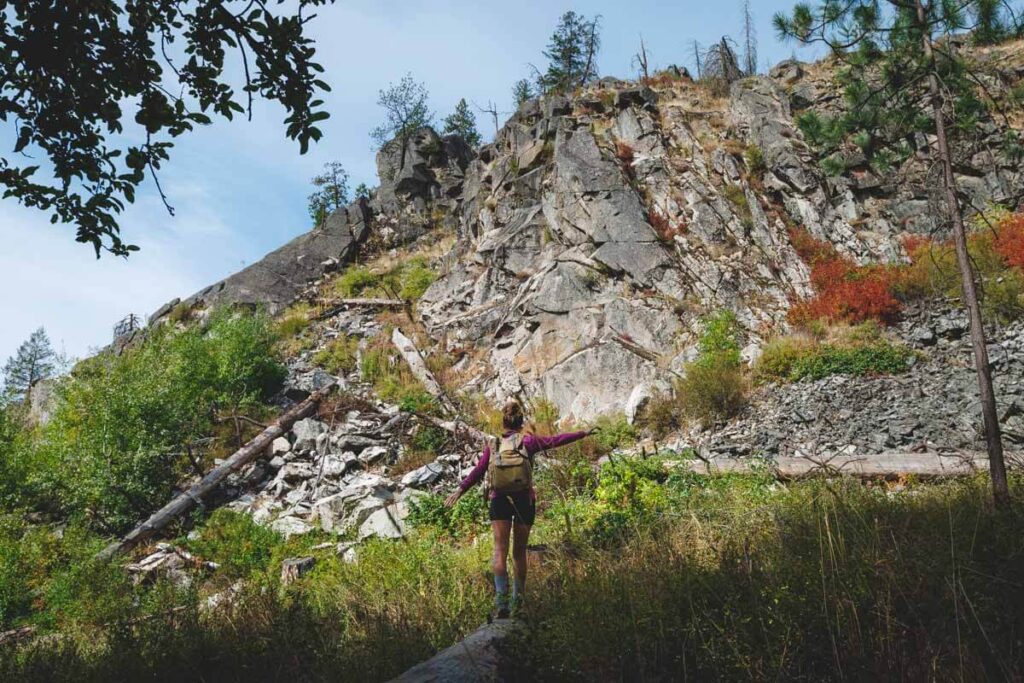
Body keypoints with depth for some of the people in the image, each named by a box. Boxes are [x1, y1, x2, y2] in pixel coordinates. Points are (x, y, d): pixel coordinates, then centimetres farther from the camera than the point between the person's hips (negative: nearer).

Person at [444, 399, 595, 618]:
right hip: (524, 500, 0)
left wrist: (460, 490, 12)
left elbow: (478, 471, 4)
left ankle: (501, 597, -21)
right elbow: (557, 440, 3)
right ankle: (517, 599, 18)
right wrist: (583, 433, 12)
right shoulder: (528, 441, 2)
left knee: (500, 550, -4)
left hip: (499, 500, 0)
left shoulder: (493, 445, 7)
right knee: (519, 551, 12)